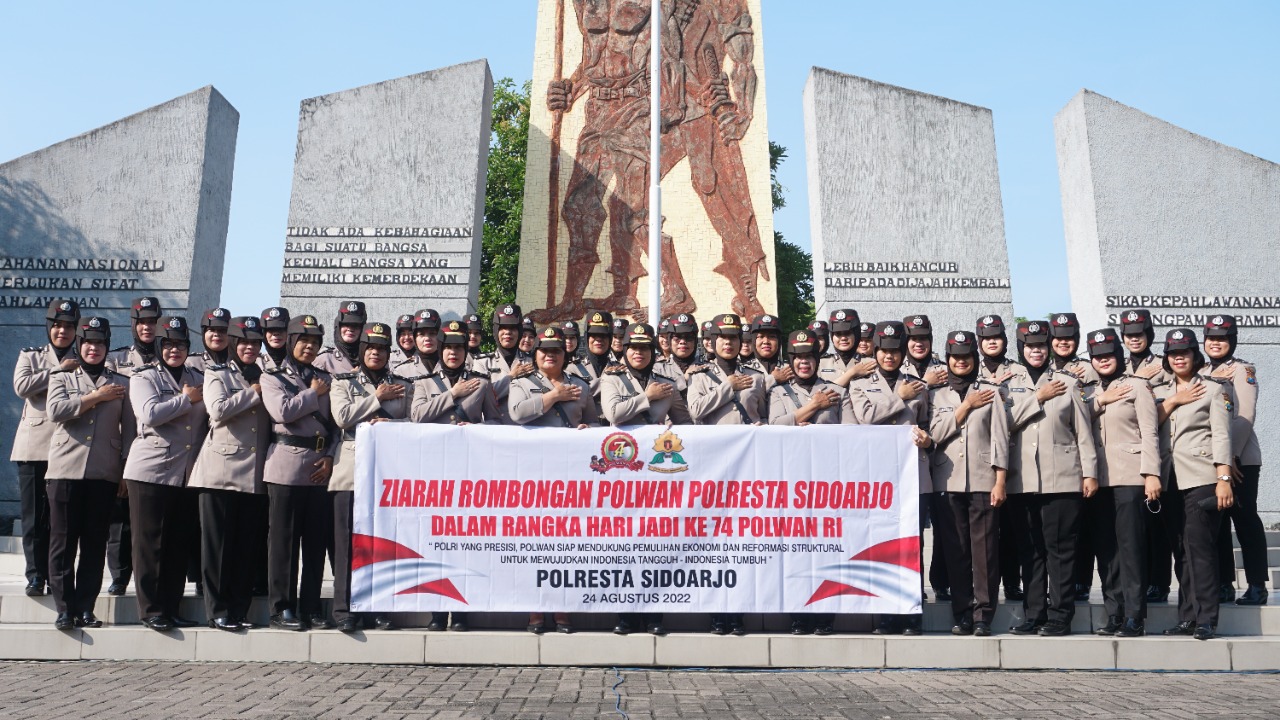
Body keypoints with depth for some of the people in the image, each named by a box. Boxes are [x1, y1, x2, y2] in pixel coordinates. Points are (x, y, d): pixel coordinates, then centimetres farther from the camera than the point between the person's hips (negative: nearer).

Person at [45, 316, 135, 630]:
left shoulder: (121, 383, 12)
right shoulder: (61, 377, 13)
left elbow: (129, 428, 9)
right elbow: (55, 411, -7)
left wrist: (127, 471, 2)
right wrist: (97, 397, -6)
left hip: (104, 473, 0)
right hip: (66, 470, 0)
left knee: (95, 544, 3)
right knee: (63, 542, 0)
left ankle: (86, 608, 9)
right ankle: (65, 607, 6)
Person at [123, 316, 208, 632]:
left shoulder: (199, 379, 16)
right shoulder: (144, 377, 2)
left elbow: (213, 414, 11)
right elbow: (149, 414, -14)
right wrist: (187, 399, -8)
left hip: (188, 474, 4)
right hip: (151, 471, -4)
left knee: (179, 545, 7)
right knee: (150, 543, 0)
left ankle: (171, 608, 14)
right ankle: (151, 610, 7)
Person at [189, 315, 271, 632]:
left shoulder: (266, 377, 19)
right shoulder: (217, 373, 7)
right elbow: (218, 409, -12)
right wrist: (253, 392, -6)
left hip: (254, 474, 4)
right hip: (221, 470, -4)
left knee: (247, 546, 4)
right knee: (217, 544, -1)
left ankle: (239, 610, 12)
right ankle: (218, 611, 6)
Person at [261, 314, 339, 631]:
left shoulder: (326, 379, 16)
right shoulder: (273, 377, 6)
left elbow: (336, 423, 11)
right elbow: (282, 411, -13)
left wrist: (330, 457, -2)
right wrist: (313, 394, -2)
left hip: (321, 468, 4)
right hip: (287, 466, -4)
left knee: (317, 540, 5)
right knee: (284, 540, 0)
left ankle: (310, 608, 13)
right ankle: (282, 609, 8)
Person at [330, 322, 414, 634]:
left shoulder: (403, 386, 15)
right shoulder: (343, 382, 11)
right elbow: (342, 417, -5)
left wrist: (391, 425, -9)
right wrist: (377, 398, -3)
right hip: (352, 472, -1)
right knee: (348, 542, -1)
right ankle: (345, 609, 7)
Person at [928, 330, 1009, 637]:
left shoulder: (991, 392, 8)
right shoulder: (936, 394, 13)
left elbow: (1000, 438, 3)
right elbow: (935, 434, 0)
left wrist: (1000, 482, -4)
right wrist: (966, 406, -3)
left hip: (983, 481, -1)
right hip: (948, 481, 2)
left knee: (985, 549, -3)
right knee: (956, 550, 3)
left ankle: (983, 615, 3)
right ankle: (962, 614, 10)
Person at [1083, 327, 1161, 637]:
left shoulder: (1137, 385, 3)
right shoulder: (1089, 392, 18)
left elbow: (1149, 433, -4)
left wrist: (1152, 474, -11)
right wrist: (1099, 402, -4)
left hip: (1130, 476, -5)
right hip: (1098, 479, 5)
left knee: (1130, 547, -7)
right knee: (1106, 549, 5)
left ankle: (1134, 618, -3)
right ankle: (1114, 614, 11)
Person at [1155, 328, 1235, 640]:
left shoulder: (1214, 389, 3)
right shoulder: (1160, 393, 18)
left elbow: (1222, 435, -5)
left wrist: (1224, 479, -13)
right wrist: (1173, 401, -5)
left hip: (1202, 478, -5)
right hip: (1170, 481, 5)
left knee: (1199, 547, -10)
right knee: (1181, 551, 6)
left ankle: (1206, 619, -4)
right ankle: (1187, 617, 12)